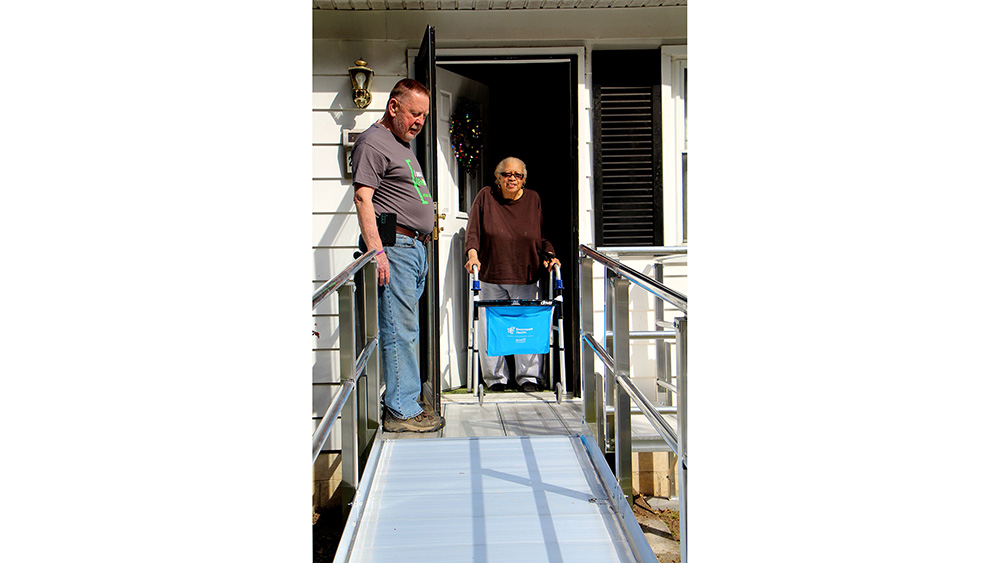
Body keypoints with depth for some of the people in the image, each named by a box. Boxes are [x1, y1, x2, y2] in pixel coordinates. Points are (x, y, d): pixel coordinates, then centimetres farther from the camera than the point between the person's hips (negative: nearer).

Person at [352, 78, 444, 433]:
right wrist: (376, 250, -22)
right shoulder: (373, 142, -6)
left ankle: (404, 404, 15)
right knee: (399, 332, -9)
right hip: (394, 245, -10)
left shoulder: (403, 145, 24)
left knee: (407, 332, 10)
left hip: (415, 247, 10)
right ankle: (401, 412, -5)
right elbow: (363, 198, -15)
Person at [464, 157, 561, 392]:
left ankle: (529, 376, 9)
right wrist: (473, 254, -16)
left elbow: (543, 235, 13)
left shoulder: (533, 199, 7)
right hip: (491, 276, -1)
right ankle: (495, 377, 11)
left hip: (526, 278, 1)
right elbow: (473, 230, -1)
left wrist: (549, 255, -3)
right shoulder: (486, 196, 3)